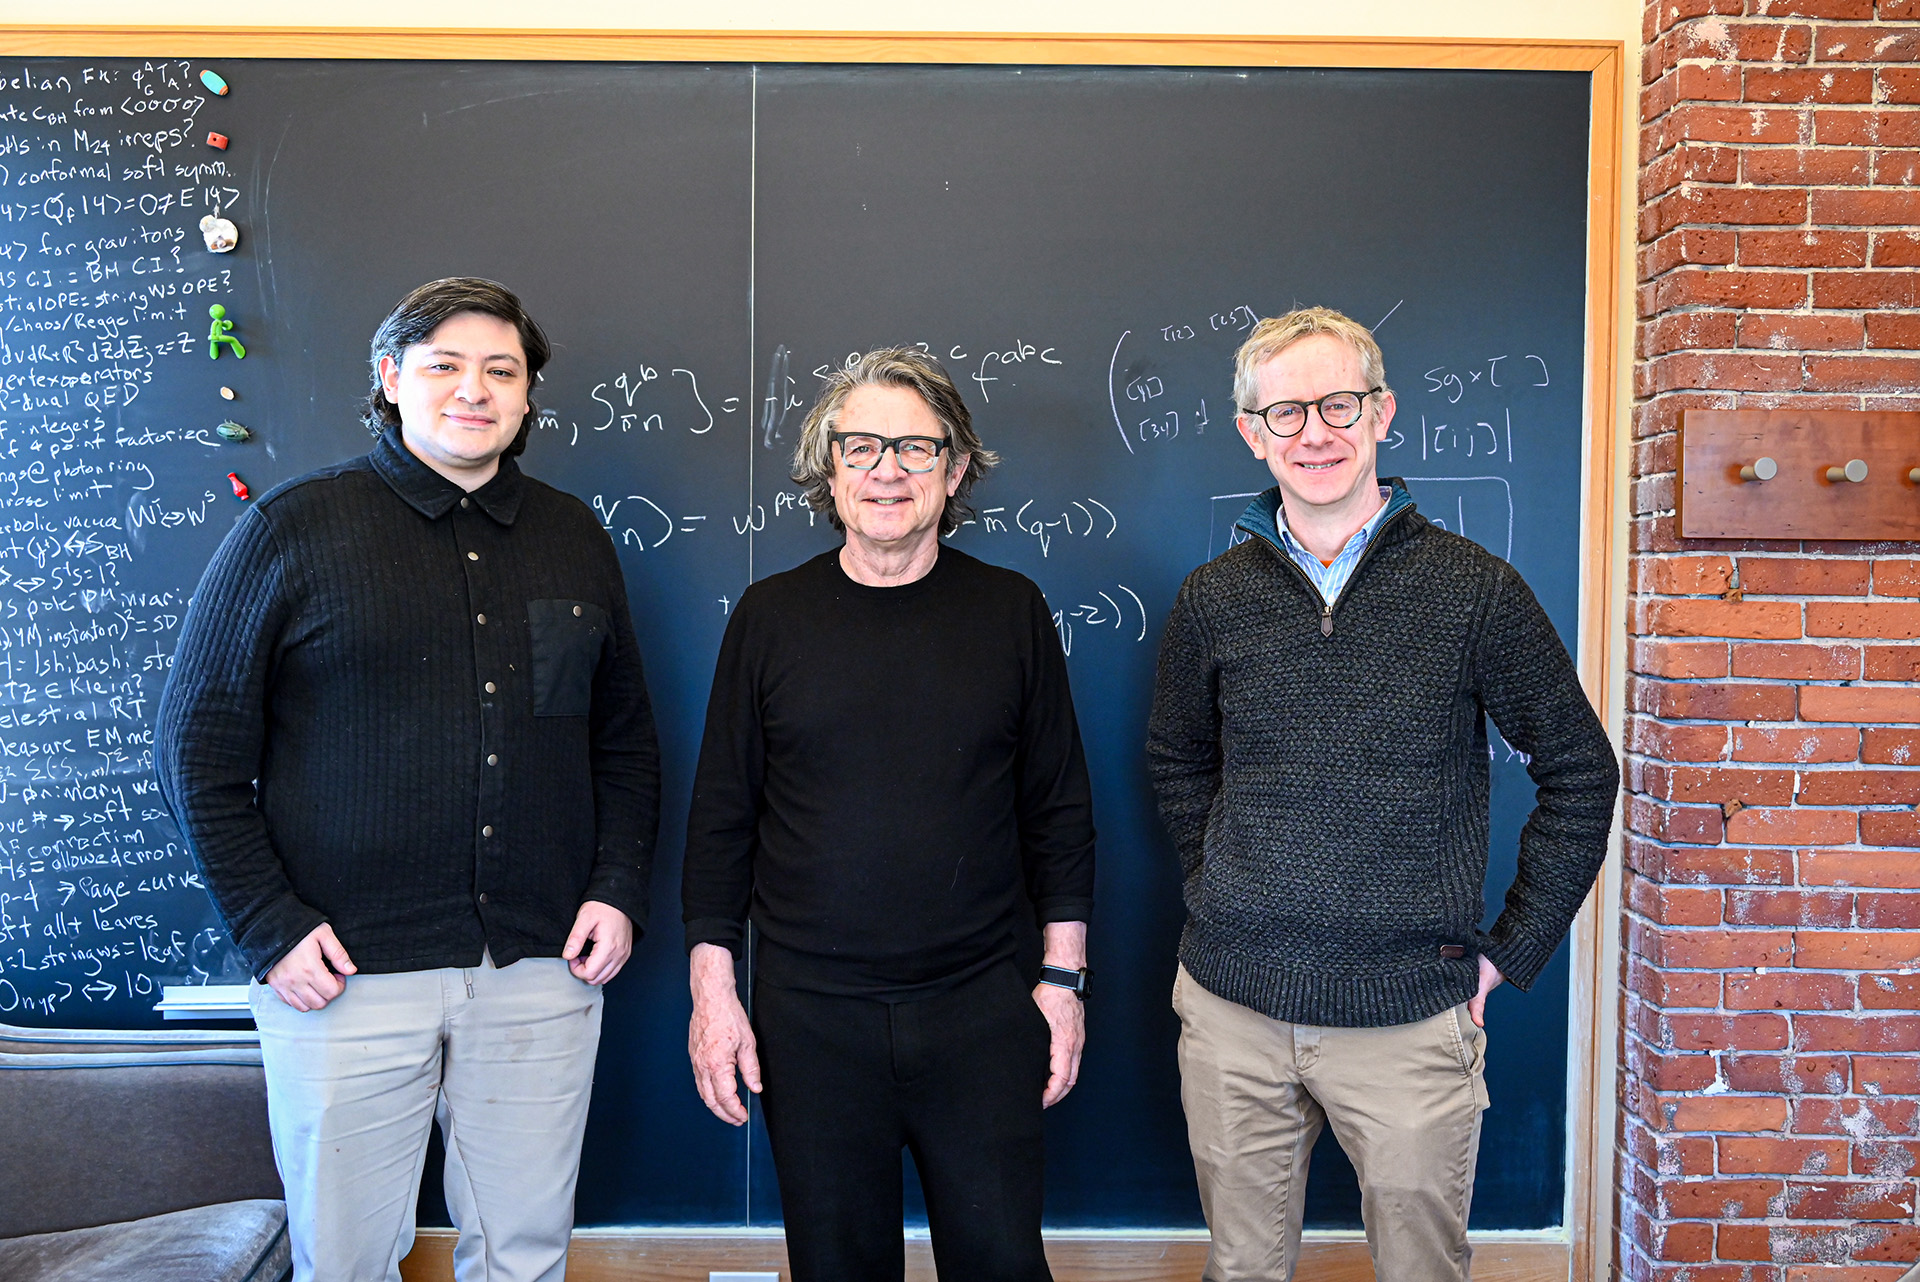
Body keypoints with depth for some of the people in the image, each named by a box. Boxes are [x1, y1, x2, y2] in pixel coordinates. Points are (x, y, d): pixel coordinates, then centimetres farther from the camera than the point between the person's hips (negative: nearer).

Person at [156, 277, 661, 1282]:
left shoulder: (575, 541, 10)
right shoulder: (292, 528, -1)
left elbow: (625, 738, 16)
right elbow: (199, 742, -1)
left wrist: (618, 890, 3)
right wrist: (267, 926, -8)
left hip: (542, 972, 3)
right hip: (346, 973, -3)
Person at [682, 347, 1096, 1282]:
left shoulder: (1011, 611, 2)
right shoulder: (771, 617, 1)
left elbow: (1058, 810, 6)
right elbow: (721, 818, 4)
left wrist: (1063, 974, 3)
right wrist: (711, 987, 1)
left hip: (981, 1011, 0)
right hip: (810, 1016, 0)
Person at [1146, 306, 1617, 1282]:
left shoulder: (1475, 590, -6)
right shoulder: (1213, 598, 2)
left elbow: (1580, 773, 2)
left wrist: (1510, 949, 0)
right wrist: (1214, 896, 9)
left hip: (1412, 1017, -2)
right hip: (1231, 1009, 2)